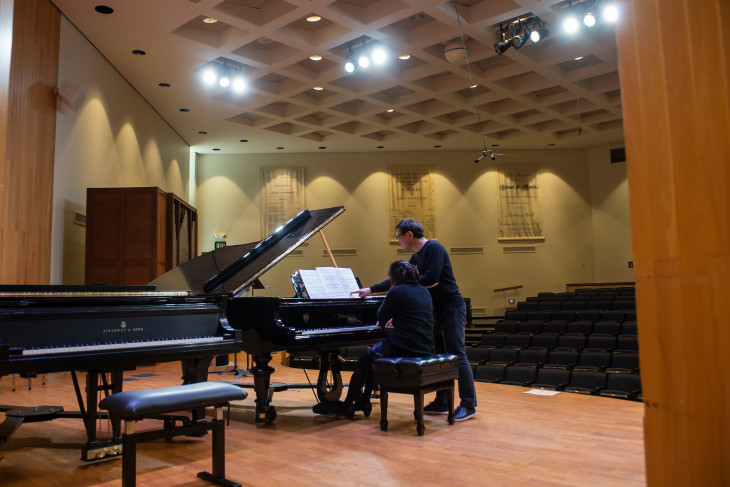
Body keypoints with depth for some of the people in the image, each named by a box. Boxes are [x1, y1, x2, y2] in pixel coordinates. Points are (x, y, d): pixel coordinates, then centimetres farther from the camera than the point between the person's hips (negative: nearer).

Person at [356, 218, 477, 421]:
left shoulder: (434, 249, -14)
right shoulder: (416, 257, 14)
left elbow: (431, 279, -24)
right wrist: (371, 289, 23)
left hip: (451, 307, -10)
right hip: (437, 309, 10)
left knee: (457, 355, -8)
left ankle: (469, 404, -2)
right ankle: (442, 403, 18)